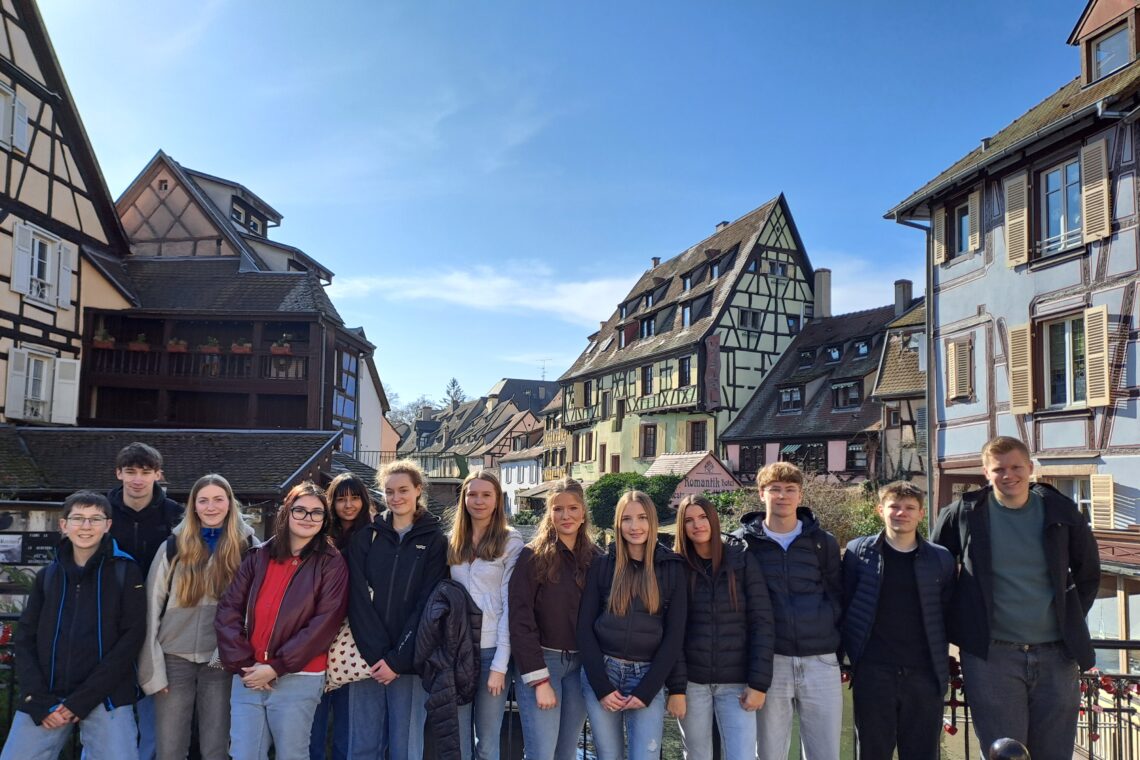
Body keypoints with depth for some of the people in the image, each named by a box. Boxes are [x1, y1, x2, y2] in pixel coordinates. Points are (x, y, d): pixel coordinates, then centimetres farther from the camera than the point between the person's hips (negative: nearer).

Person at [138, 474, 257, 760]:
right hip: (175, 659, 1)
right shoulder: (173, 546, 1)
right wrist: (152, 667, -4)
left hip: (222, 662, 0)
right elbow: (152, 607, 0)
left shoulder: (248, 547, 1)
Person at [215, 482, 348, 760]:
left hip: (298, 680, -3)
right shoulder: (258, 556, 8)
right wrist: (242, 664, -7)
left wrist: (276, 667, -13)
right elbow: (228, 609, 4)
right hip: (248, 678, 3)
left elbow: (324, 624, -9)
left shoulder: (332, 564, -1)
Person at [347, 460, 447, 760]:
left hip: (409, 661, -1)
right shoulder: (364, 537, 8)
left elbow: (428, 605, -4)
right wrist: (376, 654, -11)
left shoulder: (435, 541, 3)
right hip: (367, 658, 2)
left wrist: (397, 658, -11)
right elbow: (358, 599, -1)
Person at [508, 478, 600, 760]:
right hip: (540, 662, -4)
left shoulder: (594, 557, 5)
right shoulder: (533, 556, -9)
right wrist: (539, 679, -15)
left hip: (580, 665, 4)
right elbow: (521, 620, -12)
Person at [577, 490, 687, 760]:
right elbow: (585, 627, 0)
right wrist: (602, 686, -8)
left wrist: (646, 690, -8)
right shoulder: (602, 564, 2)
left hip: (649, 676, -1)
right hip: (600, 673, 1)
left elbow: (675, 634, -1)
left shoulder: (673, 568, 1)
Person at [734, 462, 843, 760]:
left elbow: (838, 598, 10)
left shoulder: (824, 541, 5)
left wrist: (842, 652, 7)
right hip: (769, 662, -1)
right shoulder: (743, 542, 1)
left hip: (821, 662, 1)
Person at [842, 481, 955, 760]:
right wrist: (844, 658, -1)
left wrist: (946, 666, 3)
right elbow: (844, 606, 2)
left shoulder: (941, 559, 6)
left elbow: (948, 614, 9)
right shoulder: (858, 551, 2)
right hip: (873, 674, -1)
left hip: (925, 675, 1)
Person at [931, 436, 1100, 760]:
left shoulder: (1060, 511, 2)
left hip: (1056, 654, 2)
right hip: (991, 655, -2)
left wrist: (1072, 621, 9)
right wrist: (956, 625, 7)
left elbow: (1089, 574, 16)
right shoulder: (963, 514, -3)